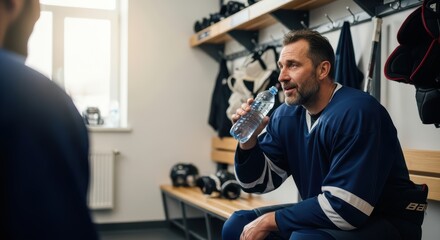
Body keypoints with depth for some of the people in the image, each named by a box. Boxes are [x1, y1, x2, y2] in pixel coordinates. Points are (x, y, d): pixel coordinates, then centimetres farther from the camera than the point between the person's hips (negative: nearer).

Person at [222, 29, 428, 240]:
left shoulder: (356, 112, -23)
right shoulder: (285, 116, -1)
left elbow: (343, 207, -27)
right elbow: (257, 183, 5)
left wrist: (270, 220, -18)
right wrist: (248, 141, -13)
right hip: (322, 217, 7)